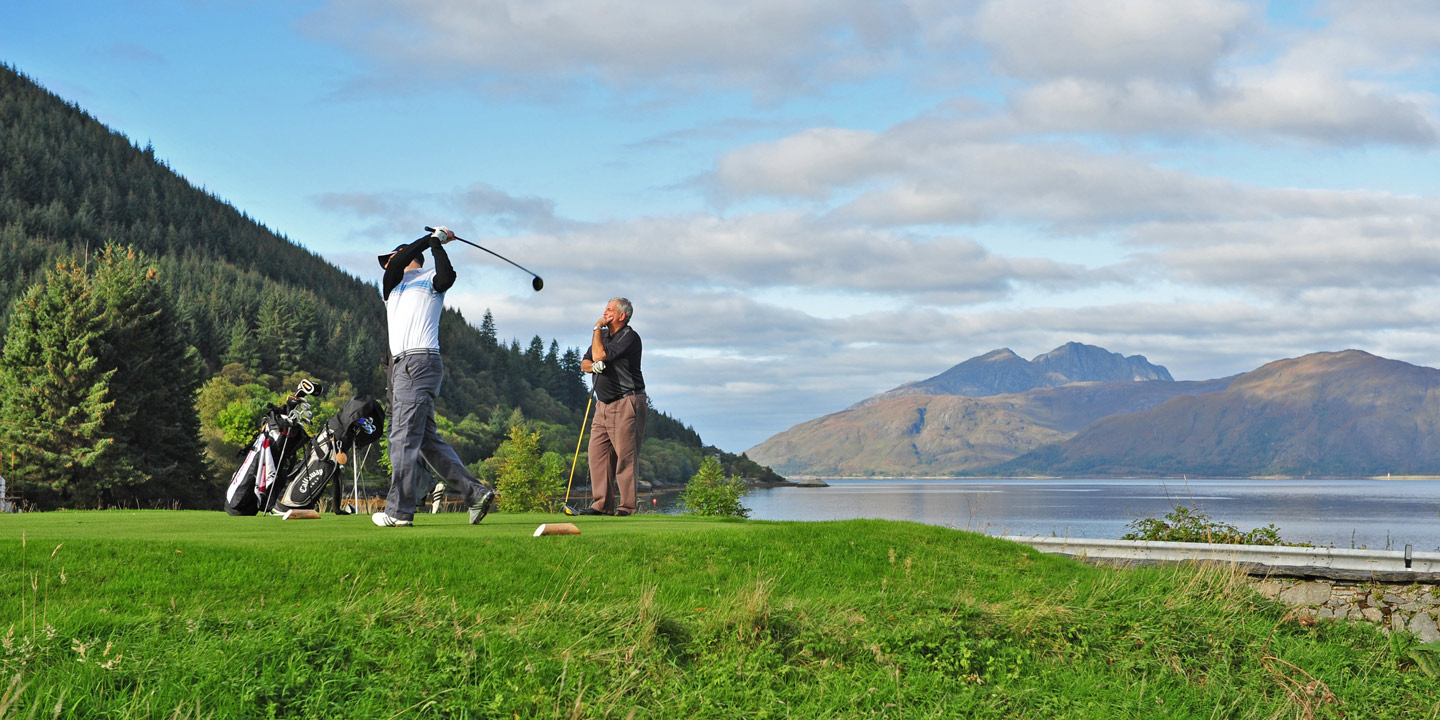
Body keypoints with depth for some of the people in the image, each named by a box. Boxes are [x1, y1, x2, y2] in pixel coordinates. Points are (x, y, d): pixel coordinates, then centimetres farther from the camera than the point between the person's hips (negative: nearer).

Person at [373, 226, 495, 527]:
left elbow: (447, 278, -14)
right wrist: (430, 239, 6)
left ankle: (399, 511, -9)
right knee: (428, 441, 6)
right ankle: (476, 493, 4)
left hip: (419, 362, -8)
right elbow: (396, 265, 5)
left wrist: (436, 243, -3)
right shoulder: (391, 286, 26)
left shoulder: (430, 278, 8)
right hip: (402, 364, 8)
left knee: (404, 439, -10)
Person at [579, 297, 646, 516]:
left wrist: (597, 329, -5)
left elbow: (599, 355, -18)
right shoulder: (603, 334, 17)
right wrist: (593, 366, -8)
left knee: (625, 456, -8)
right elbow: (585, 362, 15)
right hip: (603, 405, 8)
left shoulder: (629, 337, -10)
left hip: (626, 404, -8)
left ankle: (627, 506, -6)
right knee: (597, 453, 2)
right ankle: (602, 504, 4)